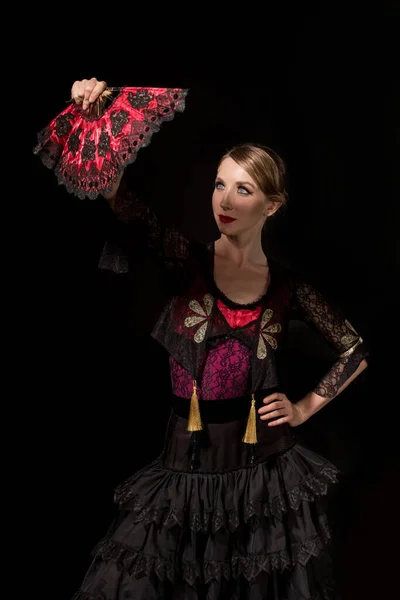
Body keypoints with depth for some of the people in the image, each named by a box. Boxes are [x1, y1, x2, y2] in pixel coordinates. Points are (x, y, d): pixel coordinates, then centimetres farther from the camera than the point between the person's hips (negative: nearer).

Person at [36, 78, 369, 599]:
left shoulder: (287, 287, -1)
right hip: (187, 464, 0)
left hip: (263, 465, 1)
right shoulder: (186, 263, -4)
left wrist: (305, 408, 4)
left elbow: (355, 351, 11)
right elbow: (121, 200, -21)